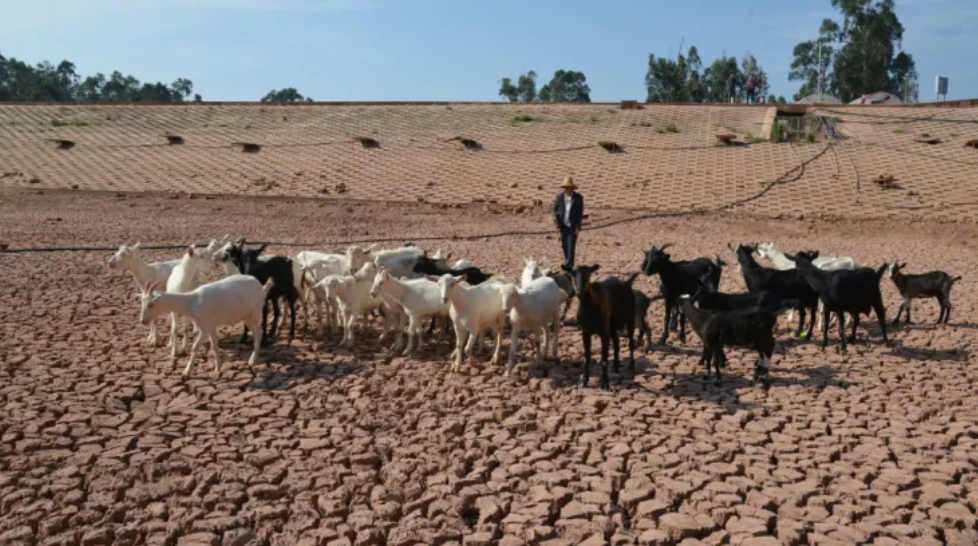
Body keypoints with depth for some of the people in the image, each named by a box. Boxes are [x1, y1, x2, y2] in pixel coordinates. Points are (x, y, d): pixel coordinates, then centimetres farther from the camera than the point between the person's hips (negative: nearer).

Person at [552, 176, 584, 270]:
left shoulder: (578, 197, -6)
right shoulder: (559, 197, 0)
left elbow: (580, 212, -4)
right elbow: (555, 208, 10)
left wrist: (578, 227, -10)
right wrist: (555, 217, -11)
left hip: (573, 226, -3)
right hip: (563, 225, 4)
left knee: (571, 245, -11)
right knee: (564, 246, 8)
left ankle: (569, 265, -14)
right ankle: (568, 263, 22)